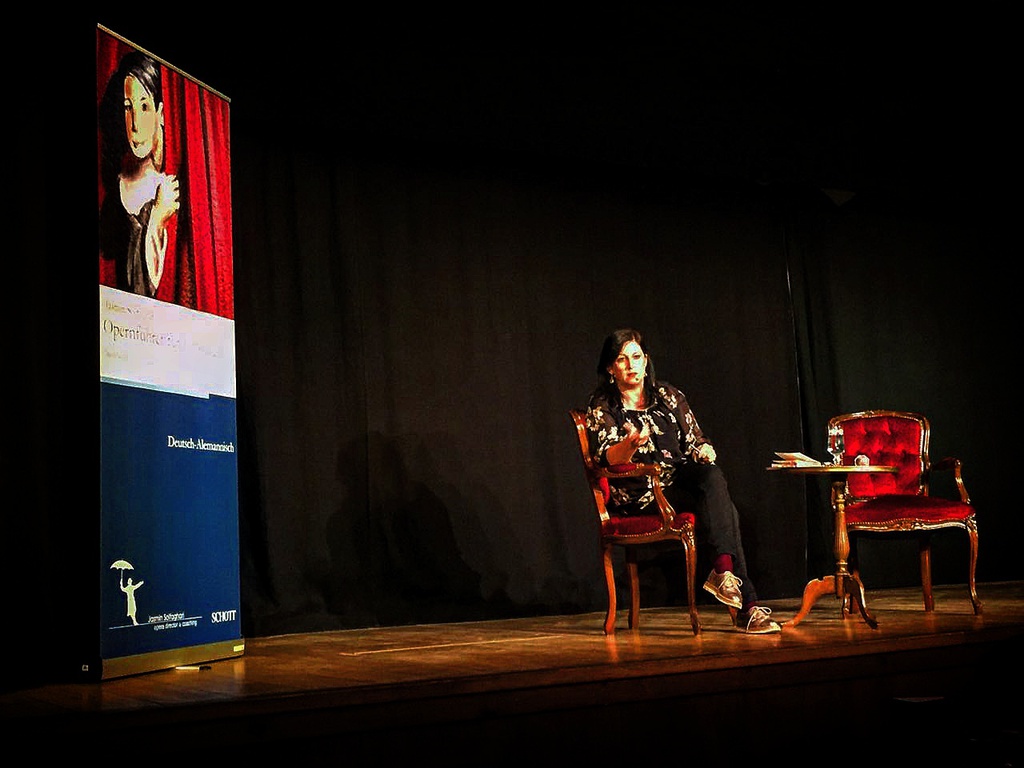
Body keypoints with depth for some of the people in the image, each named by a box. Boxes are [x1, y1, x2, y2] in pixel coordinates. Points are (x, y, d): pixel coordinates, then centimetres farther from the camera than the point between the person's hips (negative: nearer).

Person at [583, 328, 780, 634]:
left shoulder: (668, 396, 17)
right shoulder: (601, 407, 4)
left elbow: (694, 441, 16)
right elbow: (607, 459, -12)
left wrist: (704, 451, -8)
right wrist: (631, 444, -33)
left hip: (681, 482, 5)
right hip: (637, 495, -4)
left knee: (712, 474, -32)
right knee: (723, 506, -29)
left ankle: (724, 571, -38)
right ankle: (746, 605, -34)